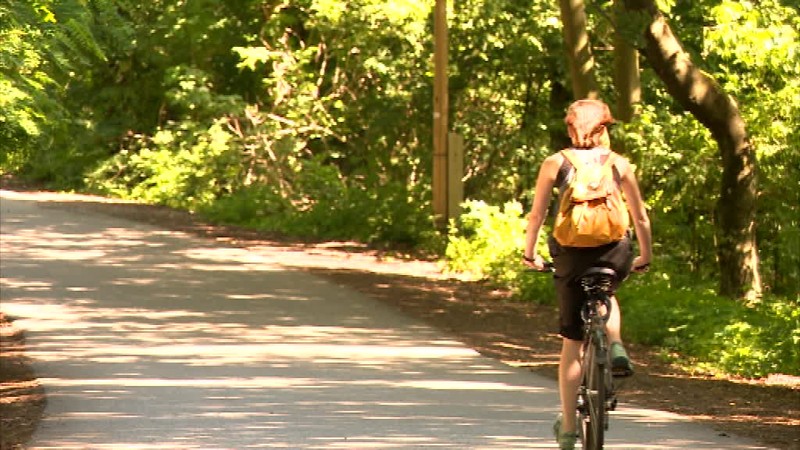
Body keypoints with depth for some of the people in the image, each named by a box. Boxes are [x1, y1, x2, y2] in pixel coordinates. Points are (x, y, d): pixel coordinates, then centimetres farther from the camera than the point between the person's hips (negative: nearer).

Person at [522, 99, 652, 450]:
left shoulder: (555, 164, 5)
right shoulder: (619, 164, 7)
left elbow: (536, 214, 3)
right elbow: (640, 217, 10)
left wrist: (529, 253, 16)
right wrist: (645, 257, 22)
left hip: (571, 256, -1)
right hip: (613, 253, 1)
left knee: (571, 342, 8)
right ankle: (616, 347, 9)